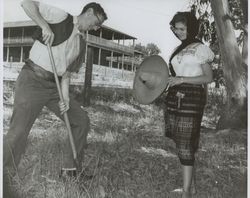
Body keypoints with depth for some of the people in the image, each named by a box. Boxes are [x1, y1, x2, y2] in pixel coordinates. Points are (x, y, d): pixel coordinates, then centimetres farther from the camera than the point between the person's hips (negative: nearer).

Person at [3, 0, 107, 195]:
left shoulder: (81, 43, 14)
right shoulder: (61, 17, -4)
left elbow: (67, 72, 10)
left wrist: (65, 97, -4)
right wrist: (44, 25, -20)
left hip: (55, 85, 8)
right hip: (33, 80, -8)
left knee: (82, 120, 8)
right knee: (18, 133, -15)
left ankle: (70, 168, 20)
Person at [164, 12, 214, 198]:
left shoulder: (200, 48, -3)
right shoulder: (178, 50, 18)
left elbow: (208, 77, -7)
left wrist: (182, 79, -16)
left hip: (192, 98, -7)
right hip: (174, 97, 7)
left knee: (185, 146, -10)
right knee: (173, 141, 5)